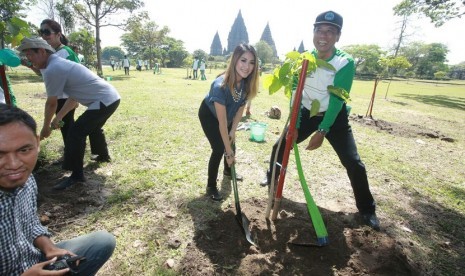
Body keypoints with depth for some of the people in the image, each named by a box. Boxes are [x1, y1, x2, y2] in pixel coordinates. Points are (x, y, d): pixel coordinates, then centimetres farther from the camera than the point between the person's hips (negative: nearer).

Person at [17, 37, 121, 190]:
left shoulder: (52, 69, -13)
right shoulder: (61, 64, 18)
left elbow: (51, 103, -5)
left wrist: (46, 127, 10)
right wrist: (58, 118, 19)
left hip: (104, 101, -10)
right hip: (112, 97, 10)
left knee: (75, 133, -8)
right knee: (93, 128, 30)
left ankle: (77, 175, 0)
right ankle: (103, 156, 48)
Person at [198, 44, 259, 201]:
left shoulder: (247, 83, -24)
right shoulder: (220, 86, -42)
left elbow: (241, 107, -9)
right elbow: (222, 122, -38)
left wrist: (233, 130, -12)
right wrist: (228, 152, -33)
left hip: (229, 114, 6)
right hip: (209, 115, -6)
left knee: (231, 142, 19)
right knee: (219, 148, -11)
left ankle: (228, 171, 49)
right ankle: (211, 187, 9)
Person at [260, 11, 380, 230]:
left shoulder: (345, 62, -19)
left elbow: (336, 100, -24)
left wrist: (322, 131, -30)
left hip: (334, 117, -3)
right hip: (308, 113, 3)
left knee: (354, 164, -8)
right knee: (280, 147, 2)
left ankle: (367, 209, 15)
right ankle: (272, 178, 32)